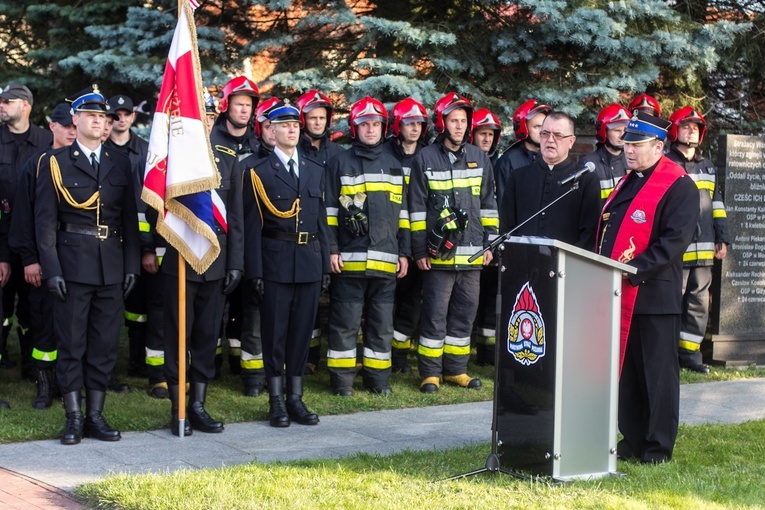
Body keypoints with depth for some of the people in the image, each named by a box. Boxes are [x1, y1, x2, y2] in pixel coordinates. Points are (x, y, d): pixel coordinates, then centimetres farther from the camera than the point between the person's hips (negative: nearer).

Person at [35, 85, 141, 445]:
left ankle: (96, 415, 14)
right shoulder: (55, 163, 1)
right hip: (73, 264, -3)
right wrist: (51, 269, -9)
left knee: (105, 344, 6)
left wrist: (131, 265, 4)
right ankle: (74, 418, 8)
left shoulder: (120, 163, 11)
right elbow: (45, 220, -2)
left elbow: (130, 217, 11)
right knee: (71, 343, 1)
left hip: (113, 266, 3)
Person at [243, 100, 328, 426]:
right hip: (276, 262, -4)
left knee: (302, 331, 8)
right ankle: (276, 401, 9)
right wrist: (255, 271, -9)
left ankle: (296, 398, 15)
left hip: (309, 262, 4)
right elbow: (253, 226, -4)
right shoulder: (259, 172, 0)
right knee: (274, 332, 1)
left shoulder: (315, 171, 14)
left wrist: (325, 264, 9)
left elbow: (321, 220, 15)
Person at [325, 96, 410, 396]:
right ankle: (342, 378, 8)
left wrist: (404, 252, 12)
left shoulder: (393, 165, 15)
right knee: (345, 321, 0)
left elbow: (401, 211, 17)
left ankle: (378, 377, 16)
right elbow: (329, 210, 1)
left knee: (382, 321, 8)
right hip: (349, 259, -3)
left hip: (385, 259, 4)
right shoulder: (341, 163, 4)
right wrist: (332, 249, -7)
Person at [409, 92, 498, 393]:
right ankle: (430, 372, 7)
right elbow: (417, 207, -1)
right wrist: (419, 250, -5)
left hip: (471, 253, 4)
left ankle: (456, 369, 19)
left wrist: (489, 242, 10)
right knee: (435, 314, -1)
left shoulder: (479, 158, 11)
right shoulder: (425, 159, 0)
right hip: (438, 253, -4)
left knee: (465, 312, 8)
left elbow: (488, 204, 15)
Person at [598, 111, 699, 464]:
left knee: (657, 372, 2)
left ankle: (659, 446, 12)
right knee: (626, 370, 12)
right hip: (619, 295, 8)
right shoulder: (627, 183, 18)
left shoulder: (679, 186, -8)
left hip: (653, 295, -8)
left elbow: (674, 240, -18)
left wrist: (634, 271, -23)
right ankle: (633, 440, 22)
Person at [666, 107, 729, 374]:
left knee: (699, 302, 6)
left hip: (703, 250, 6)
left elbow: (717, 205, 22)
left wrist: (722, 239, 15)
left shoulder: (708, 168, 19)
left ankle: (689, 352, 13)